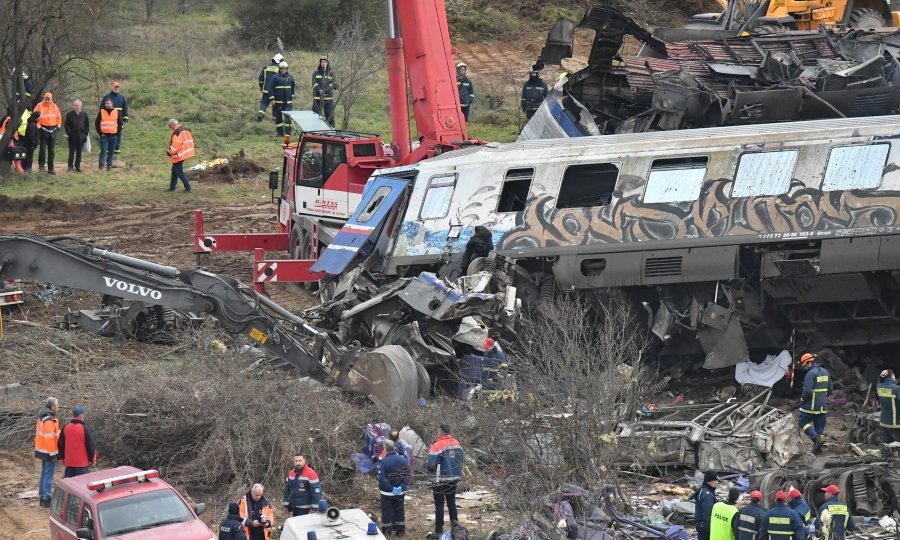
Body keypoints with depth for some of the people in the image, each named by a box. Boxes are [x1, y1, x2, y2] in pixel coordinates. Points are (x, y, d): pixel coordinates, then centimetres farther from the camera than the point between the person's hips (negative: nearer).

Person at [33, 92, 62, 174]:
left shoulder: (55, 107, 7)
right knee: (43, 149, -6)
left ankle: (51, 168, 11)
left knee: (52, 150, 7)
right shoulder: (40, 106, -7)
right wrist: (38, 126, -13)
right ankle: (41, 165, 4)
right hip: (43, 130, -4)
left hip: (53, 130, 4)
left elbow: (59, 117, 18)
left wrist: (58, 126, 11)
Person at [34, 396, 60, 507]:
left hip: (43, 450, 10)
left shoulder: (42, 418, 10)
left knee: (44, 474, 18)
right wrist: (53, 454, -20)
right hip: (49, 451, -10)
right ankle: (47, 499, -2)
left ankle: (42, 497, 25)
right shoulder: (49, 421, -21)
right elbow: (49, 438, -24)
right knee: (48, 476, -5)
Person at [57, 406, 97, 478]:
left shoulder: (65, 428, 3)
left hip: (69, 462, 5)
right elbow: (90, 445, -10)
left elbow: (60, 444, 12)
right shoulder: (85, 429, -13)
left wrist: (62, 457, 25)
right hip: (82, 462, -5)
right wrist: (92, 458, 3)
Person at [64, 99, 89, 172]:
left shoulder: (84, 115, 3)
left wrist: (86, 133, 3)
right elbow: (67, 125, 3)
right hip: (72, 137, -1)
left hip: (81, 137, 1)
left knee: (79, 153, 7)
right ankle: (70, 166, 11)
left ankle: (78, 166, 17)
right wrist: (68, 133, -4)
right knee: (71, 152, 4)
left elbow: (87, 125, 11)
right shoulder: (69, 114, -1)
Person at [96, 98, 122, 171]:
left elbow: (120, 124, 11)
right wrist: (100, 132, -4)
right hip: (104, 135, -2)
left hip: (113, 136, 2)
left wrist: (117, 133, 1)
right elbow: (97, 123, 5)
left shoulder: (117, 113, 6)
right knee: (103, 151, -9)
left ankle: (109, 165, 13)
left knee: (111, 152, 6)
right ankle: (101, 165, -9)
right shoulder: (101, 112, 3)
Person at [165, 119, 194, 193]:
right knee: (174, 170, 20)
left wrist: (169, 152, -14)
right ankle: (172, 187, 29)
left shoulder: (176, 133, -21)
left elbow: (176, 145, -27)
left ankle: (188, 188, -4)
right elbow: (190, 140, 14)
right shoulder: (184, 130, 9)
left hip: (178, 155, -10)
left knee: (179, 172, -3)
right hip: (184, 153, 10)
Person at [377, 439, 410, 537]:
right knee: (399, 511, 16)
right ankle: (400, 531, 21)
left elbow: (381, 478, -25)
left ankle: (386, 531, 10)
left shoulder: (383, 462, -18)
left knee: (387, 511, 7)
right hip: (400, 492, 4)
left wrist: (391, 488, -22)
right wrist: (402, 487, -13)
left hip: (387, 492, -4)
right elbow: (407, 475, -7)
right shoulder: (402, 459, -5)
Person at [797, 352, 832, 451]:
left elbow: (807, 391, -23)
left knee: (803, 422, 3)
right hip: (822, 405, 8)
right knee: (819, 426, 12)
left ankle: (816, 438, -12)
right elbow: (830, 389, 17)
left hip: (811, 406, -8)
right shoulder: (825, 372, 10)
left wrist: (802, 399, -6)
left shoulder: (811, 374, -17)